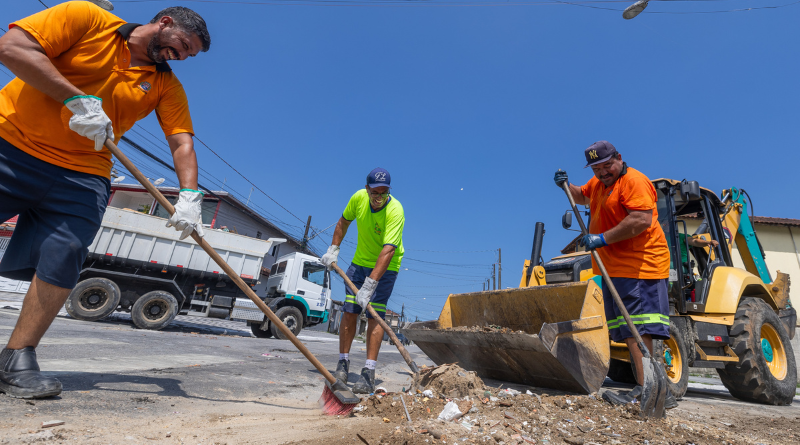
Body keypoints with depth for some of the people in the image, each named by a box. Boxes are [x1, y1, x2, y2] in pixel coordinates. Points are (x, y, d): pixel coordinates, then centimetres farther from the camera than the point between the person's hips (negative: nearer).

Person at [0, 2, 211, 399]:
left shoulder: (166, 85, 7)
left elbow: (182, 143, -3)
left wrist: (189, 195, -17)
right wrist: (77, 98, -20)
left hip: (80, 175, 2)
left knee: (63, 257, -10)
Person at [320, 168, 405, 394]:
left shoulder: (395, 211, -28)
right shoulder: (359, 197, -11)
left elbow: (388, 250, -37)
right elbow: (344, 221, 9)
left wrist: (369, 285, -42)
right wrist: (333, 250, 5)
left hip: (386, 266, -4)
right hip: (360, 261, 5)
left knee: (375, 314, -12)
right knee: (349, 311, 0)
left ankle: (369, 373, -7)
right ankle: (343, 364, 11)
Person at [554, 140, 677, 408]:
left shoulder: (634, 181, -10)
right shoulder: (598, 183, 19)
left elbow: (642, 220, -23)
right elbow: (582, 197, 40)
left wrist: (602, 239, -22)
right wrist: (566, 186, 20)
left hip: (640, 265, -9)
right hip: (615, 268, 9)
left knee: (641, 328, -12)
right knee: (629, 330, 7)